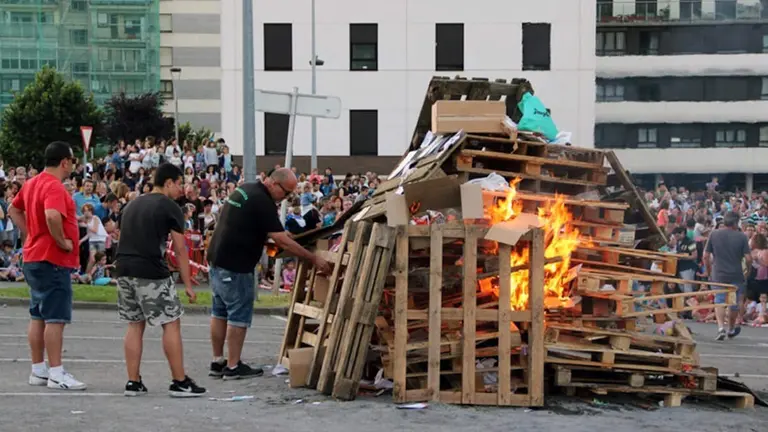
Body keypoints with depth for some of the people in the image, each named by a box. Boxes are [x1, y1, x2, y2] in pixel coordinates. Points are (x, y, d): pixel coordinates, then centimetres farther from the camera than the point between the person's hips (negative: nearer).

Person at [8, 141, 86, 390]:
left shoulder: (32, 184, 13)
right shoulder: (54, 187, -17)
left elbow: (14, 210, 24)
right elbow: (52, 216, -34)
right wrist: (62, 241, -21)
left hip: (34, 258, 10)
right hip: (53, 260, -10)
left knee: (38, 316, 12)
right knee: (56, 318, -7)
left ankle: (38, 370, 18)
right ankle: (56, 374, -6)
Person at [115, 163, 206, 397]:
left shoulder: (133, 204, 20)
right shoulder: (169, 207, -2)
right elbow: (180, 249, -3)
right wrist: (188, 284, 1)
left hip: (124, 270, 7)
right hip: (151, 272, -7)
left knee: (135, 325, 13)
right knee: (171, 323, 1)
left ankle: (133, 382, 12)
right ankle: (180, 382, 2)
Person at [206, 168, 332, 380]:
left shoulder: (246, 189, 10)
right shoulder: (262, 202, -18)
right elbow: (283, 242, -20)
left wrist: (277, 235, 18)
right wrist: (314, 259, -16)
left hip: (218, 259, 10)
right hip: (235, 266, -10)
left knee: (220, 312, 14)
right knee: (239, 315, -2)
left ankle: (218, 362, 21)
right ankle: (233, 367, 2)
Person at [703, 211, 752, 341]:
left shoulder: (714, 234, -2)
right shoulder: (741, 236, -7)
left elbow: (706, 256, 0)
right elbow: (748, 258, -11)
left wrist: (709, 272, 12)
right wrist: (748, 270, 8)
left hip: (718, 275, 0)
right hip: (736, 275, 0)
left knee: (719, 301, 8)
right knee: (734, 303, 17)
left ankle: (721, 327, -13)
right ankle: (731, 329, 32)